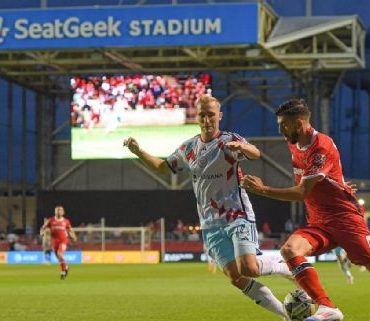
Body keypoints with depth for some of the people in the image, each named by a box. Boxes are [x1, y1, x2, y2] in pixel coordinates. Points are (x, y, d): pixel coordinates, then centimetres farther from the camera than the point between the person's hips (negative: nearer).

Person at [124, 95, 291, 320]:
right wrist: (138, 151, 9)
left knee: (248, 269, -23)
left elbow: (255, 154, -27)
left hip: (238, 217, -5)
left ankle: (287, 267, 8)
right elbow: (164, 167, 24)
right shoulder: (188, 148, 10)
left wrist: (242, 147, -50)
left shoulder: (228, 141, -8)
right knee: (235, 277, -6)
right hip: (211, 224, 5)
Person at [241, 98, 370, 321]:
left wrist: (263, 190, -16)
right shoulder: (294, 146, 10)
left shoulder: (323, 146, -16)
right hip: (318, 223, 7)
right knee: (289, 249, -21)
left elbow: (301, 193, -19)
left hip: (345, 217, -7)